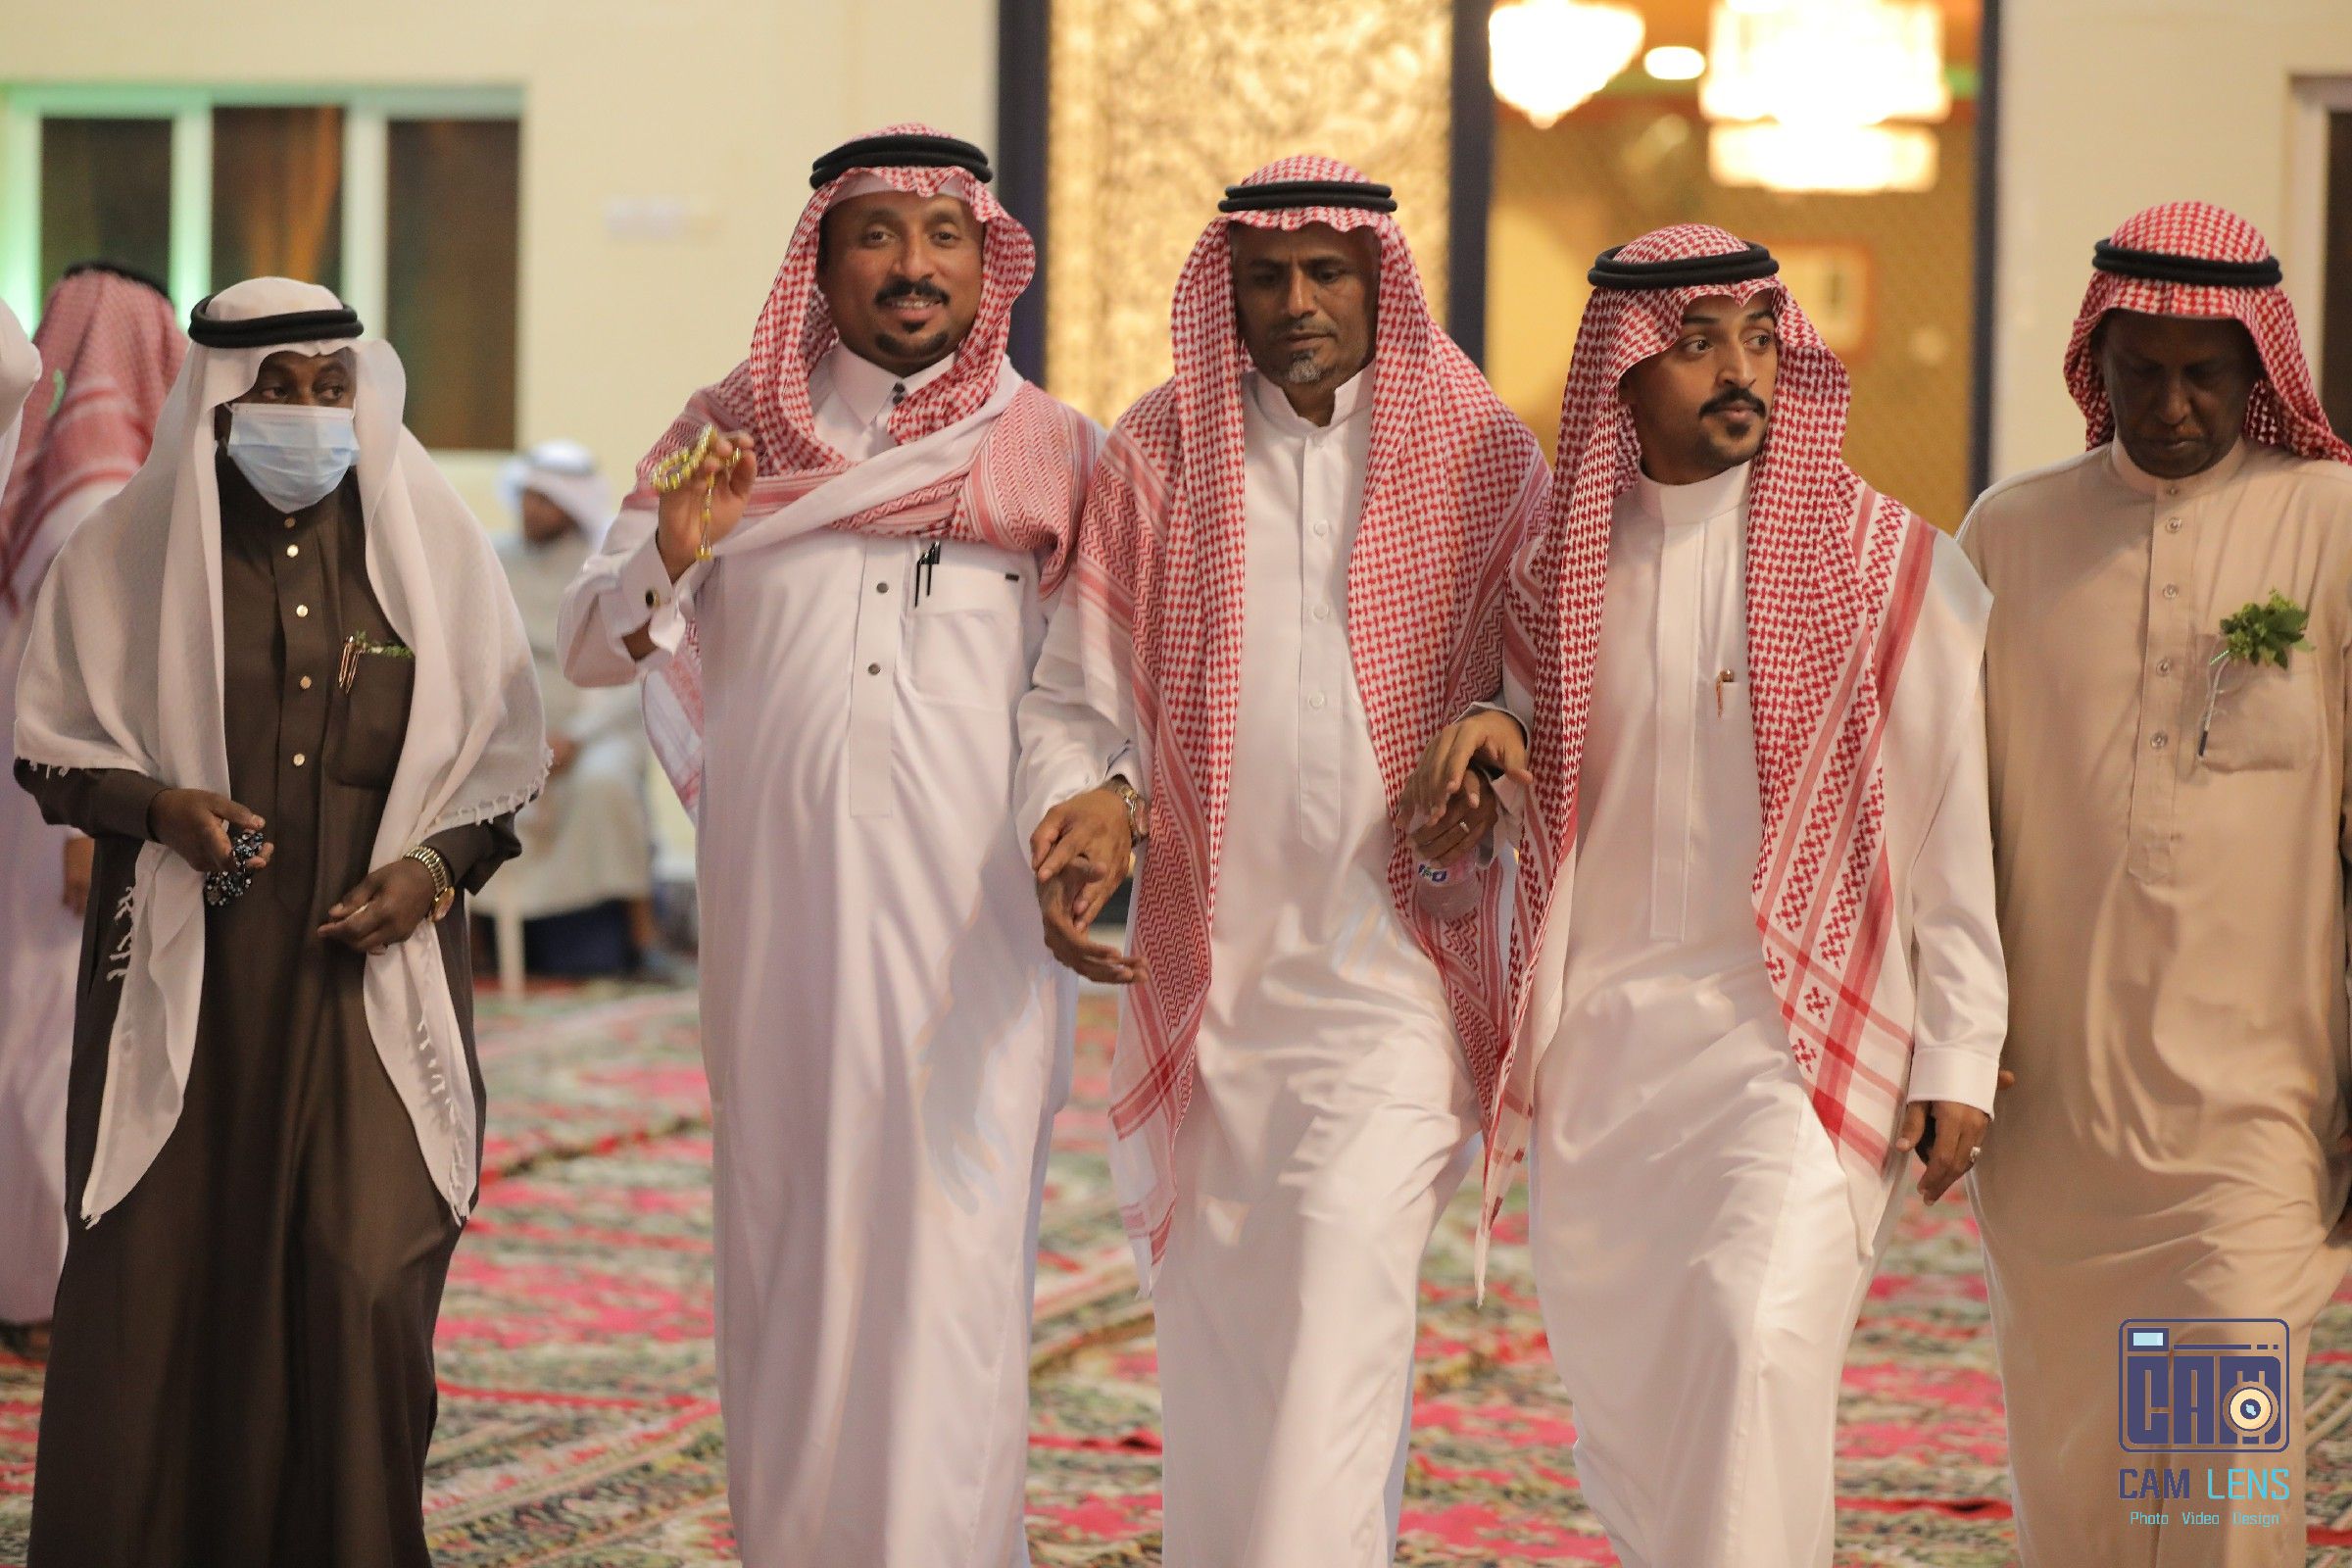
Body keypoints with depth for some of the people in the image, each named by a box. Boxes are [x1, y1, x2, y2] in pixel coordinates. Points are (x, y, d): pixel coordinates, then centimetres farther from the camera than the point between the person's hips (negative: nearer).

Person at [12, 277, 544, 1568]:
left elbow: (503, 763, 10)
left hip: (371, 970, 0)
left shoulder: (429, 549, 4)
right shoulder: (128, 552, 1)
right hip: (182, 974, 0)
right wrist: (156, 807, -11)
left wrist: (438, 868, -7)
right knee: (156, 1287, -2)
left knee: (360, 1285, -7)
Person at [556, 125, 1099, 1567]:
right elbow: (588, 652, 6)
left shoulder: (1052, 454, 5)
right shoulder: (730, 433, 8)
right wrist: (670, 554, -13)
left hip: (972, 925, -1)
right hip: (778, 919, 2)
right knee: (789, 1245, 6)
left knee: (953, 1257, -7)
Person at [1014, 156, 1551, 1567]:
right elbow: (1080, 696, 7)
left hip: (1394, 956, -2)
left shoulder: (1480, 457, 4)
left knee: (1346, 1281, -16)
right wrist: (1087, 807, -14)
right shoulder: (1156, 459, 7)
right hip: (1209, 953, 3)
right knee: (1213, 1314, 9)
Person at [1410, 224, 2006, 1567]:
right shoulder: (1562, 565, 8)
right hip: (1599, 1039, 4)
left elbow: (1952, 825, -2)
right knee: (1622, 1380, 10)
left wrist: (1957, 1058, -5)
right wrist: (1500, 734, -1)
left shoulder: (1888, 565, -3)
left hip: (1801, 1028, -4)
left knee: (1761, 1326, -25)